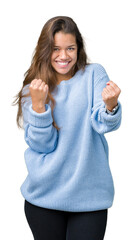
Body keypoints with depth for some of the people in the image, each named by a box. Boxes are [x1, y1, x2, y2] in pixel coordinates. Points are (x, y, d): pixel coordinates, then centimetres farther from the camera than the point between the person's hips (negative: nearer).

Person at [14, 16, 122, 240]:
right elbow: (41, 145, -7)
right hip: (44, 194, 1)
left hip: (89, 194, -1)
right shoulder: (33, 89, 2)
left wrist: (111, 106, -36)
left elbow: (104, 124, -14)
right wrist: (38, 104, -20)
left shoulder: (94, 74, -1)